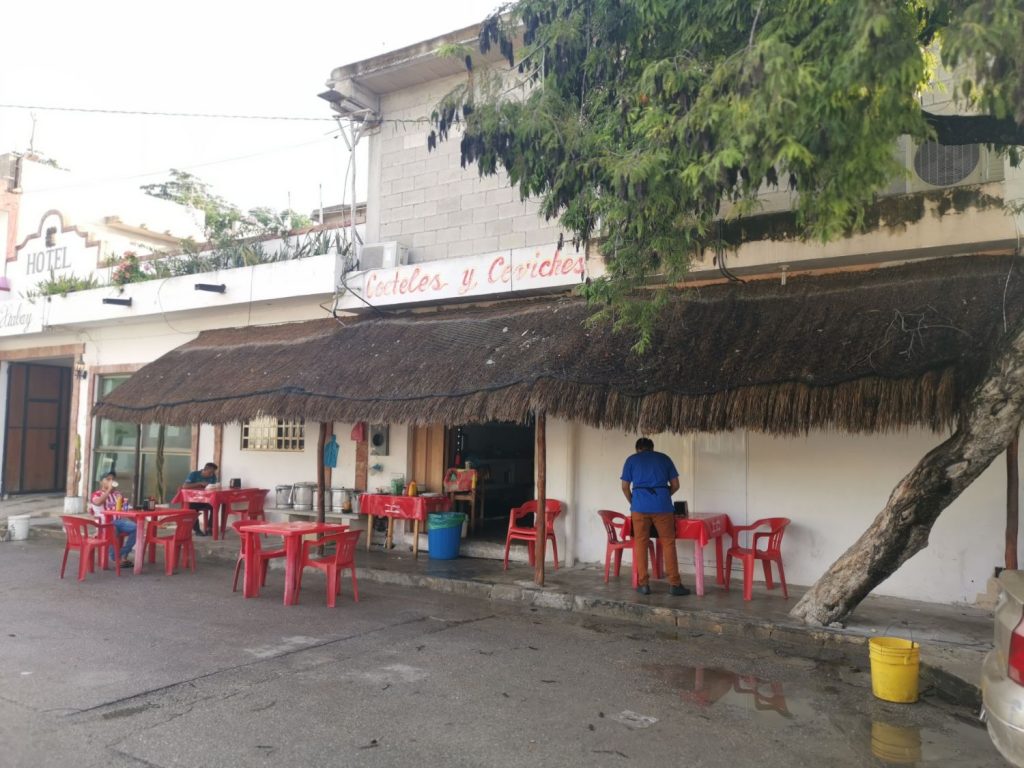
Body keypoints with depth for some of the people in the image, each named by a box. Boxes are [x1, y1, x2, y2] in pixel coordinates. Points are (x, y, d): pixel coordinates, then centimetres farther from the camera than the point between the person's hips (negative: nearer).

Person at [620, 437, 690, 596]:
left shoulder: (631, 460, 15)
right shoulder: (664, 458, 17)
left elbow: (625, 487, 10)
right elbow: (675, 485, 15)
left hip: (640, 505, 0)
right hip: (662, 505, 0)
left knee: (640, 544, 6)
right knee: (668, 543, 5)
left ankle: (643, 584, 6)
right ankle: (674, 584, 4)